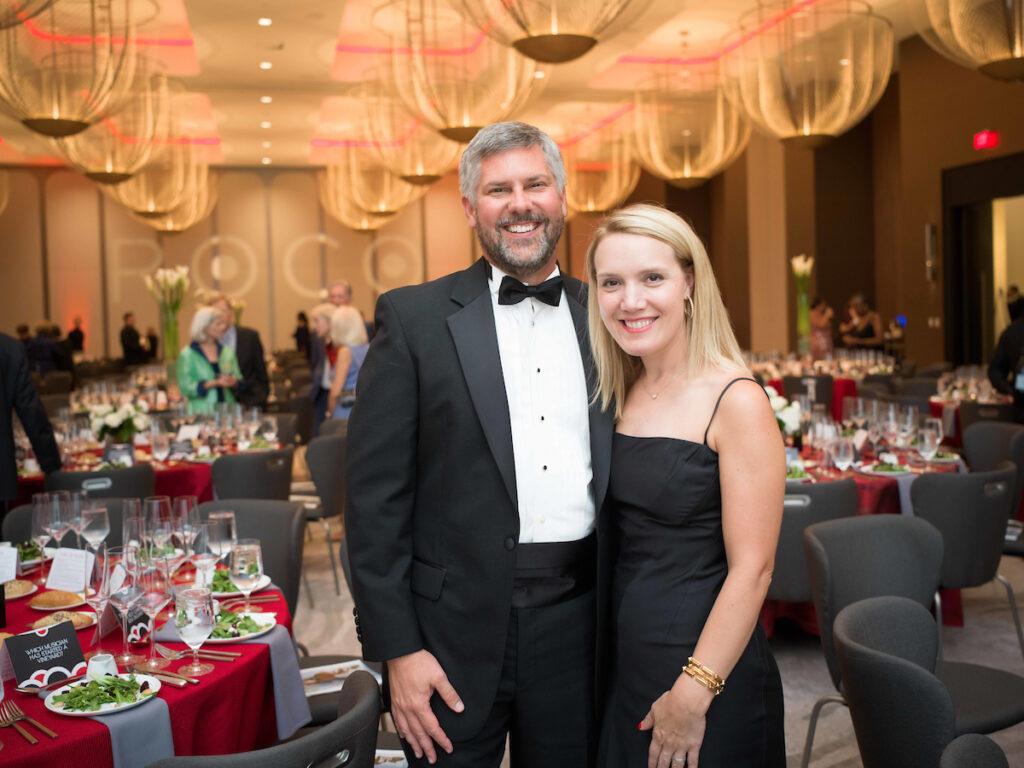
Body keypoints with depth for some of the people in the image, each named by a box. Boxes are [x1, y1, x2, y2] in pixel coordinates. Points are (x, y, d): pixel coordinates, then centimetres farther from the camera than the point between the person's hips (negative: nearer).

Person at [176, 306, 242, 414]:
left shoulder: (227, 351, 11)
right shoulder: (187, 355, -1)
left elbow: (240, 381, 12)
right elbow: (186, 388, -8)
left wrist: (234, 382, -10)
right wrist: (215, 383, -16)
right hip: (201, 412, -4)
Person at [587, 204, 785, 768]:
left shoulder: (736, 402, -16)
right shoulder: (621, 394, 4)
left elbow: (752, 569, -17)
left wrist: (693, 694, -18)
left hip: (710, 676, -6)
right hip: (624, 665, 6)